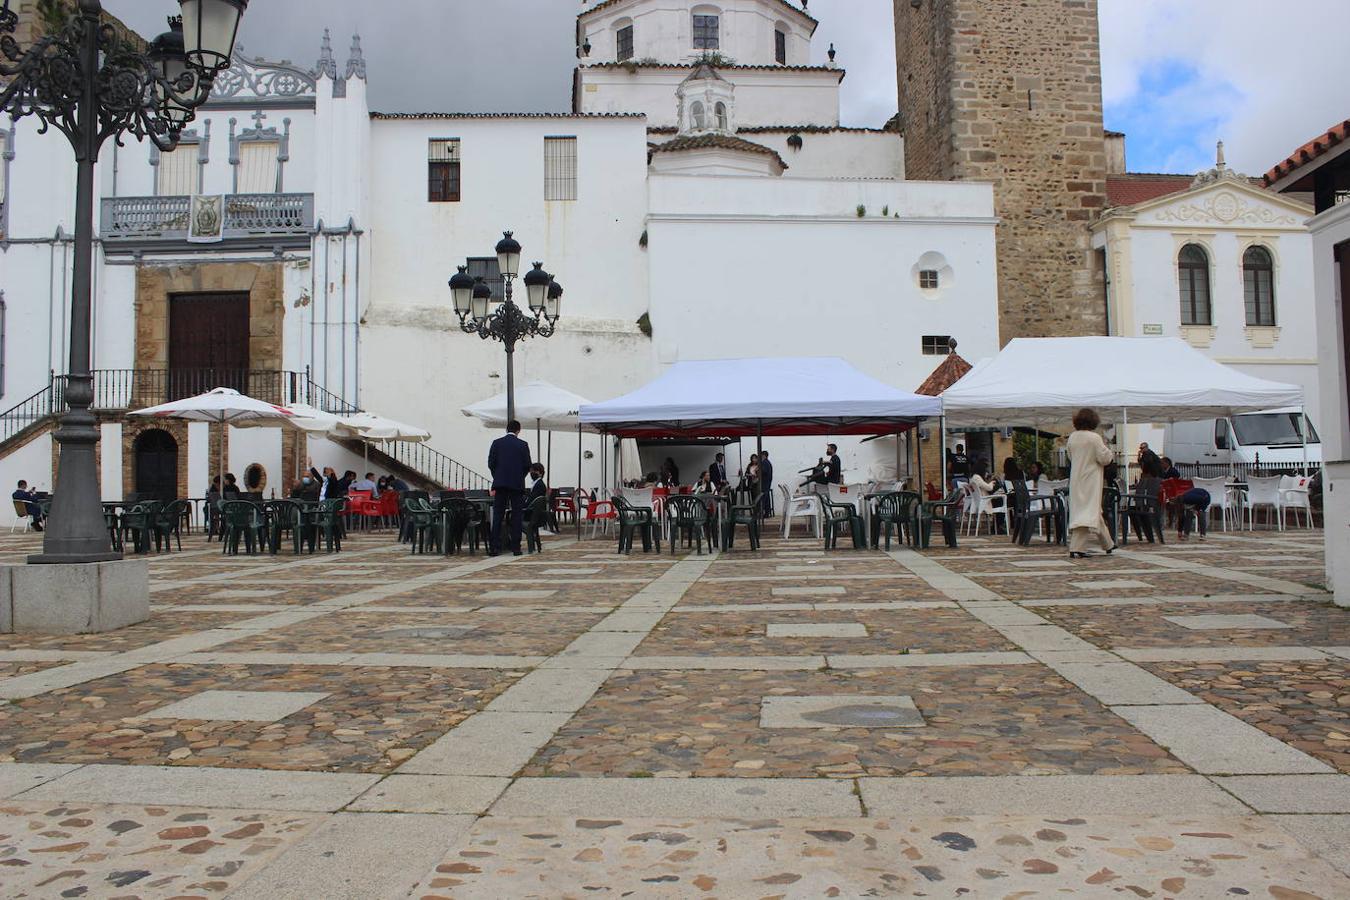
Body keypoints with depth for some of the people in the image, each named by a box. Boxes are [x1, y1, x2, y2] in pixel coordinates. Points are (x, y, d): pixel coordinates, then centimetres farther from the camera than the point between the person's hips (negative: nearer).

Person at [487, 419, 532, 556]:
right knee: (517, 516, 4)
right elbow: (527, 466, -1)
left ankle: (494, 547, -2)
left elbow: (491, 463, 1)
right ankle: (515, 547, 1)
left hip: (500, 483, 1)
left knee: (497, 516, 3)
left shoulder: (496, 443, 3)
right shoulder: (523, 445, 0)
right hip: (517, 484, -1)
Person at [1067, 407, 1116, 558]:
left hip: (1076, 479, 7)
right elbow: (1105, 458, -12)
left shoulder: (1072, 437, 5)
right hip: (1090, 479, -7)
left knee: (1095, 512, 15)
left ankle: (1108, 544, 22)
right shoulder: (1095, 438, -14)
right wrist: (1110, 452, 7)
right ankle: (1077, 549, -8)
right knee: (1089, 511, -4)